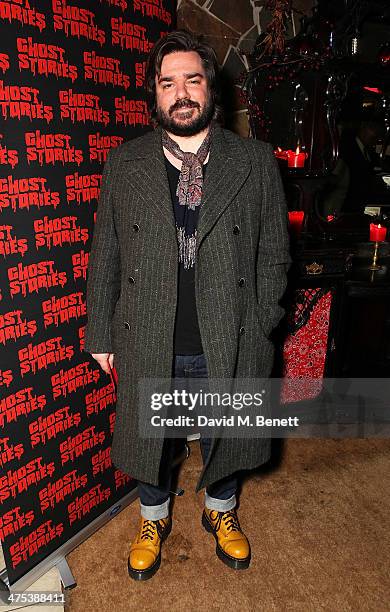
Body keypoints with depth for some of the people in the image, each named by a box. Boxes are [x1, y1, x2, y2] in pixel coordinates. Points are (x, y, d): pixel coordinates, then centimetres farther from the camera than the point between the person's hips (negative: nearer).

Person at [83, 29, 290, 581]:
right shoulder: (123, 164, 1)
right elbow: (104, 256, 2)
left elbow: (273, 255, 1)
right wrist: (101, 335, 2)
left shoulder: (256, 162, -1)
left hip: (228, 345, 0)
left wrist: (260, 330, -3)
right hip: (147, 346, 1)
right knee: (147, 437, 19)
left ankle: (221, 511, 52)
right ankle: (154, 519, 50)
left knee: (224, 437, 20)